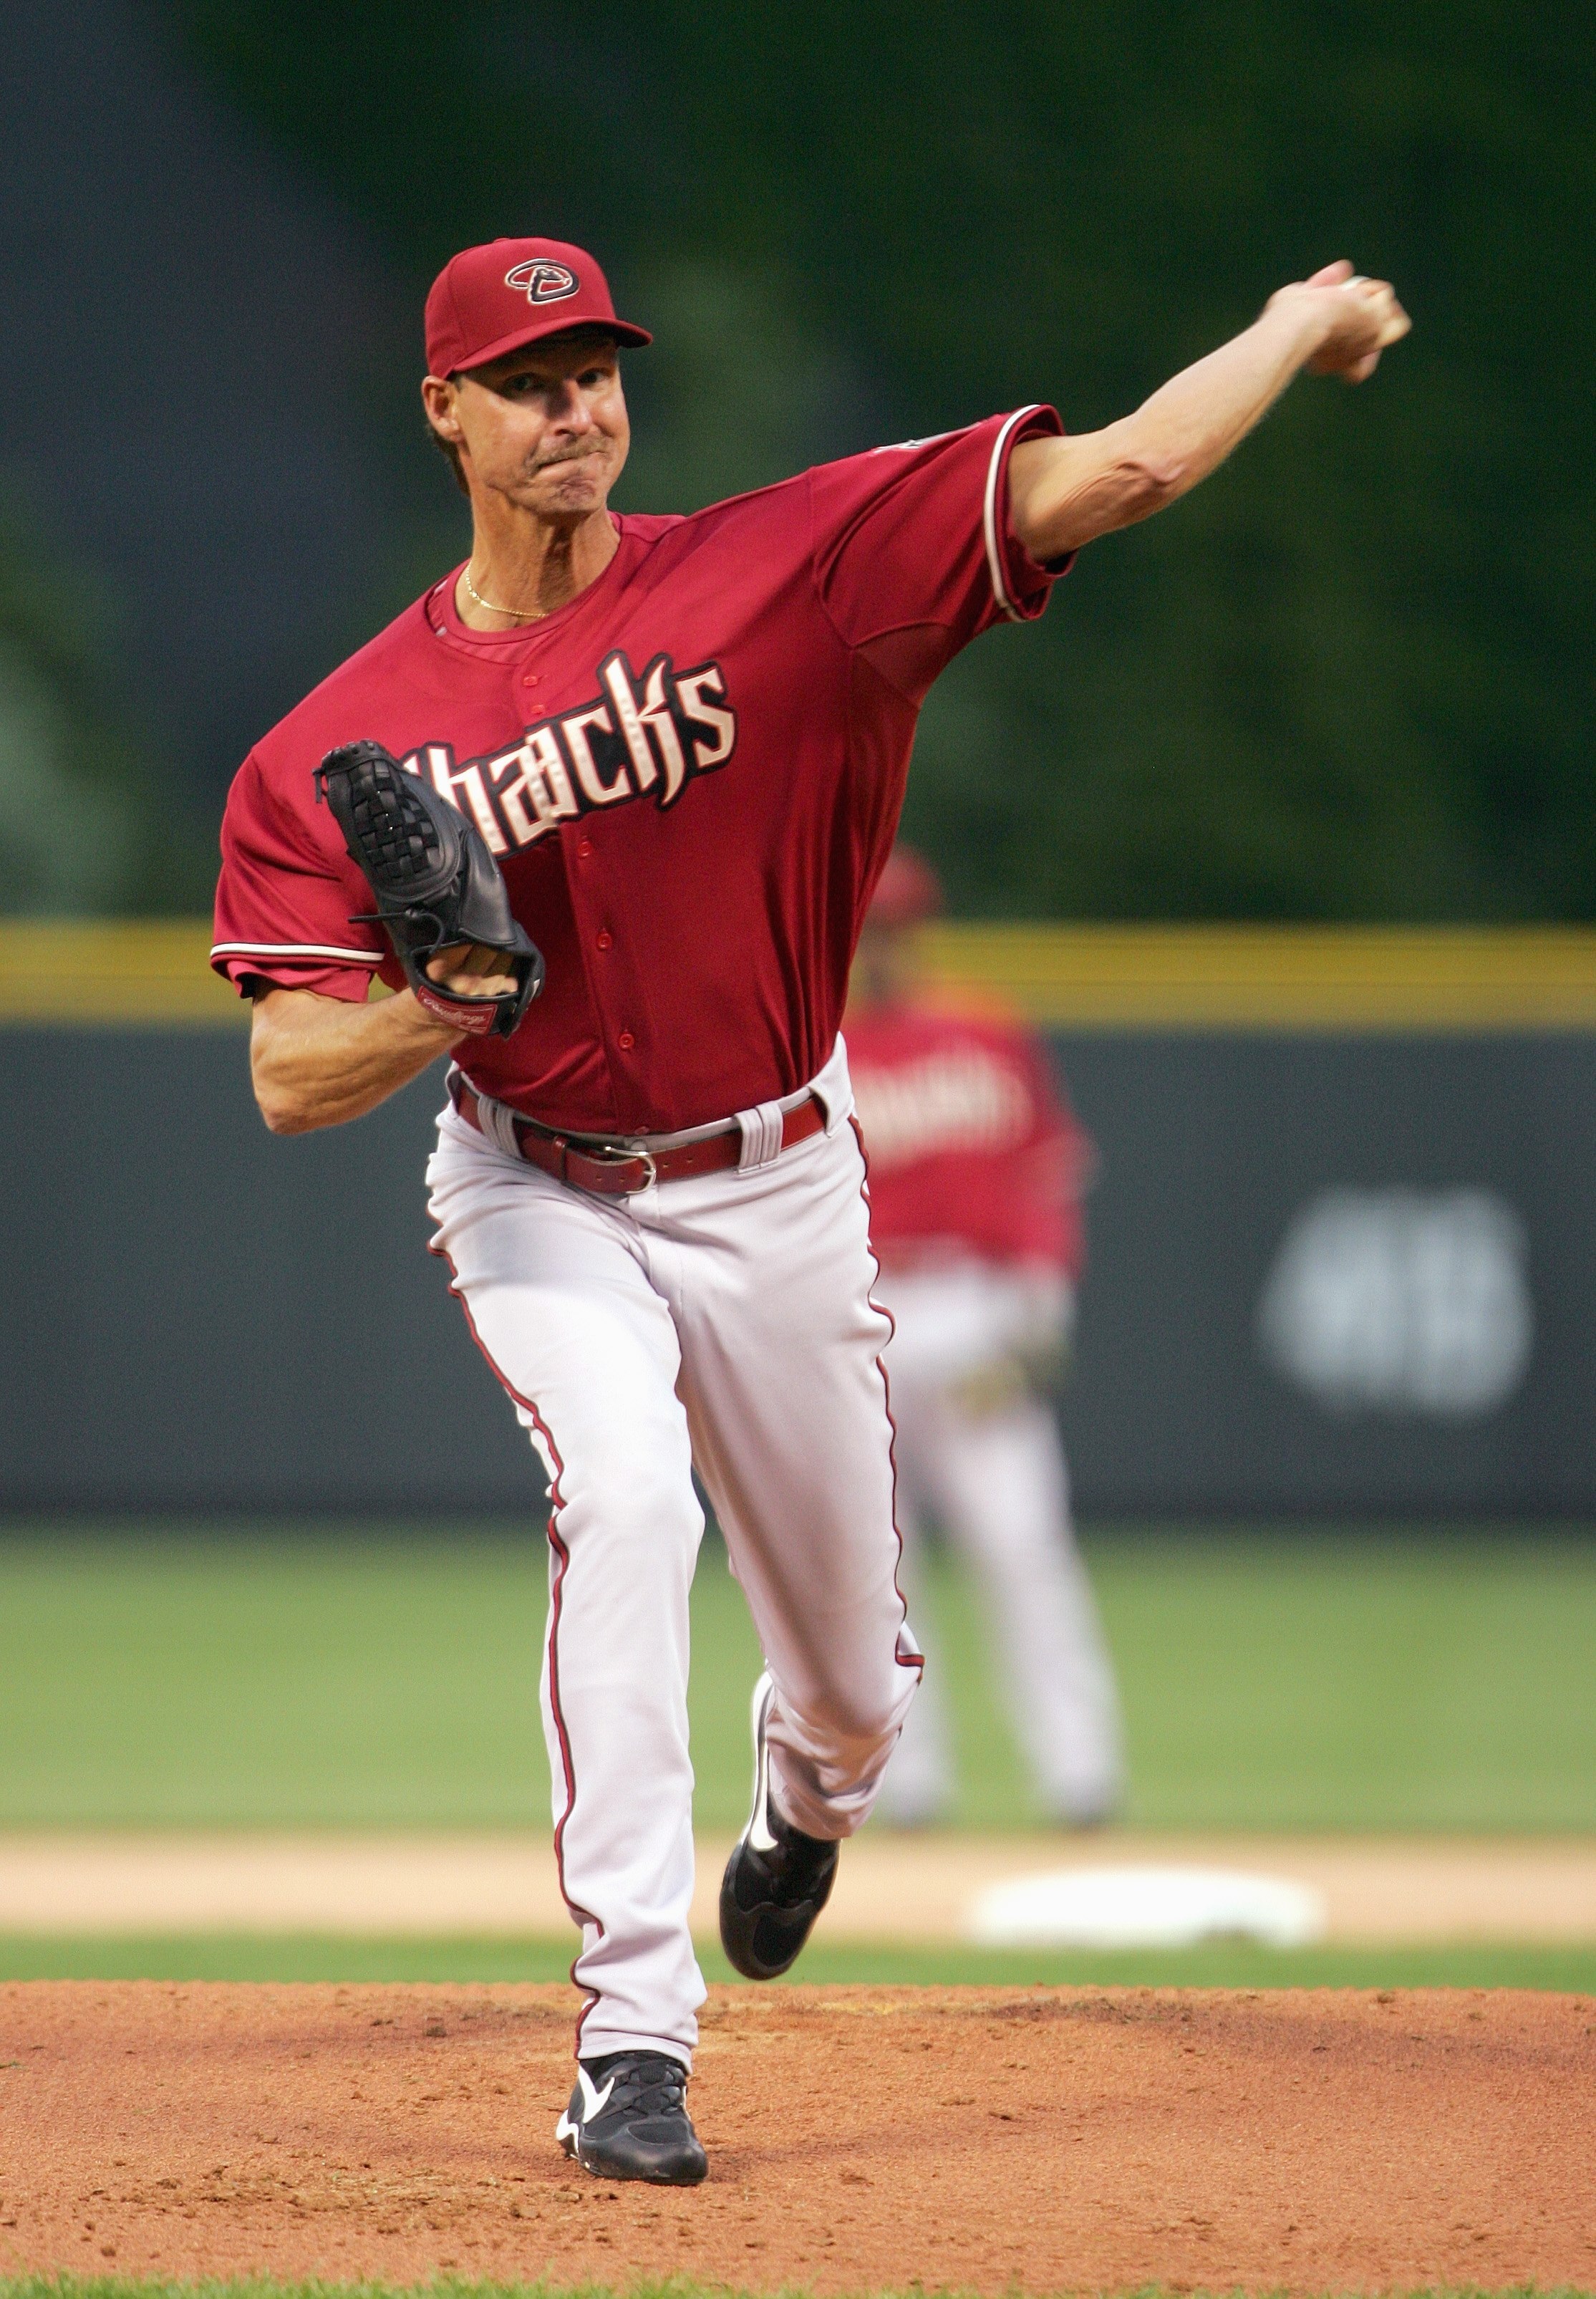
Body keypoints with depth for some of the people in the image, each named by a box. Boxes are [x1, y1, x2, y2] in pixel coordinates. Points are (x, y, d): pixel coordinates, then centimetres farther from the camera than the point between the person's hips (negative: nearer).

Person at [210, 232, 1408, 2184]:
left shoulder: (780, 573, -15)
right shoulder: (345, 743, -11)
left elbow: (1111, 477, -21)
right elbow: (288, 1081, -12)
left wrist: (1303, 323, -15)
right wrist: (434, 1014, -31)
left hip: (779, 1189, 1)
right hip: (541, 1198, -1)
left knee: (854, 1687, 12)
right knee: (623, 1498, -31)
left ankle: (806, 1800, 54)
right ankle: (632, 2042, -28)